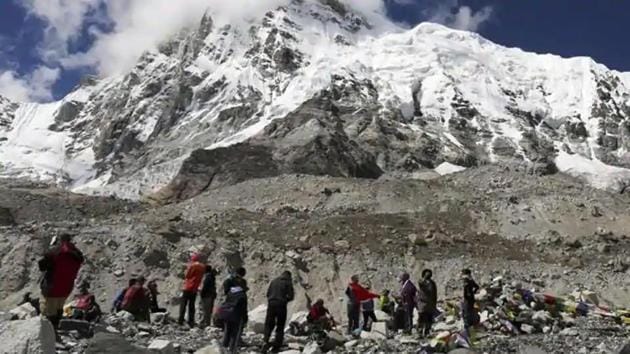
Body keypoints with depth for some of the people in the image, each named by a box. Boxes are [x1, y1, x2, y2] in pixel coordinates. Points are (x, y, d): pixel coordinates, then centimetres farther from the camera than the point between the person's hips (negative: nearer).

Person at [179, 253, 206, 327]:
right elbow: (200, 277, 11)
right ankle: (191, 322, 8)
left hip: (188, 288, -5)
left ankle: (180, 321, -4)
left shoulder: (192, 265, -11)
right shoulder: (203, 267, 6)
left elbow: (187, 275, -5)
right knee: (191, 305, 11)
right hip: (195, 289, 5)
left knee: (183, 304, 1)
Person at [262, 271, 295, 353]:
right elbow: (291, 296, -3)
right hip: (281, 305, -3)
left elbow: (267, 293, 12)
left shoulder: (274, 281, 12)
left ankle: (265, 341, -13)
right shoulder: (288, 282, 1)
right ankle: (276, 347, 5)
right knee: (280, 327, 8)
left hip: (271, 304, 3)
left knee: (268, 325, 9)